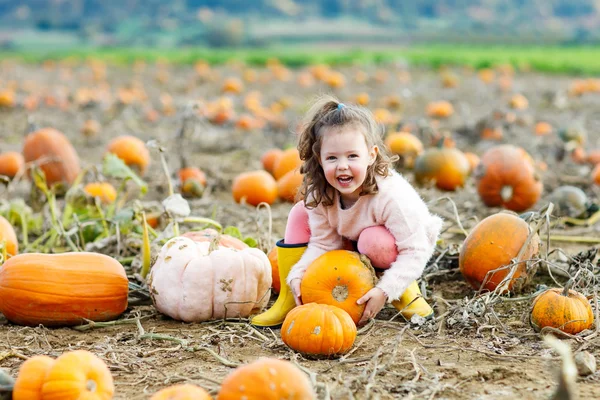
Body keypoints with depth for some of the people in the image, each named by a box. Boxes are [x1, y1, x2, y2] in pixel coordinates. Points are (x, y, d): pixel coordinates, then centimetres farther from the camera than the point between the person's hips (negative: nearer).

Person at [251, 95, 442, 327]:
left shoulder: (392, 196, -37)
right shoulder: (319, 194, -22)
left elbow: (415, 251, -33)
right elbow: (323, 243, -13)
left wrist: (385, 290, -42)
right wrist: (297, 275, -29)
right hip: (352, 245, 5)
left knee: (374, 240, -38)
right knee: (301, 214, -13)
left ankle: (406, 293, -9)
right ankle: (289, 301, -6)